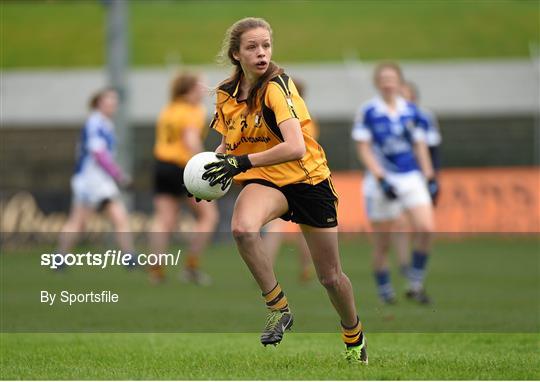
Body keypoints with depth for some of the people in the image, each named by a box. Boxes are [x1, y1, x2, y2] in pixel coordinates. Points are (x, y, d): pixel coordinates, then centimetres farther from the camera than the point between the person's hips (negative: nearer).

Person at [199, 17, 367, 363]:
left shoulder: (276, 86, -21)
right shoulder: (227, 94, -2)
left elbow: (296, 147, -32)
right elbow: (229, 143, 16)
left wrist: (243, 161, -34)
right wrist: (212, 163, -4)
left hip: (307, 178, -3)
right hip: (265, 181, 3)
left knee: (330, 276, 7)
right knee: (243, 228, -34)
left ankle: (354, 338, 36)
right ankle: (278, 308, -17)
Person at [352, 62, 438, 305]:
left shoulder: (410, 111, 8)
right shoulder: (368, 112, -4)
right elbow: (363, 148, -6)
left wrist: (429, 177, 12)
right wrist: (381, 178, -14)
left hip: (411, 178, 3)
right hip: (382, 180, -3)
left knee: (425, 229, -15)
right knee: (382, 243, 1)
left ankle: (415, 285, -1)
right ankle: (385, 292, 17)